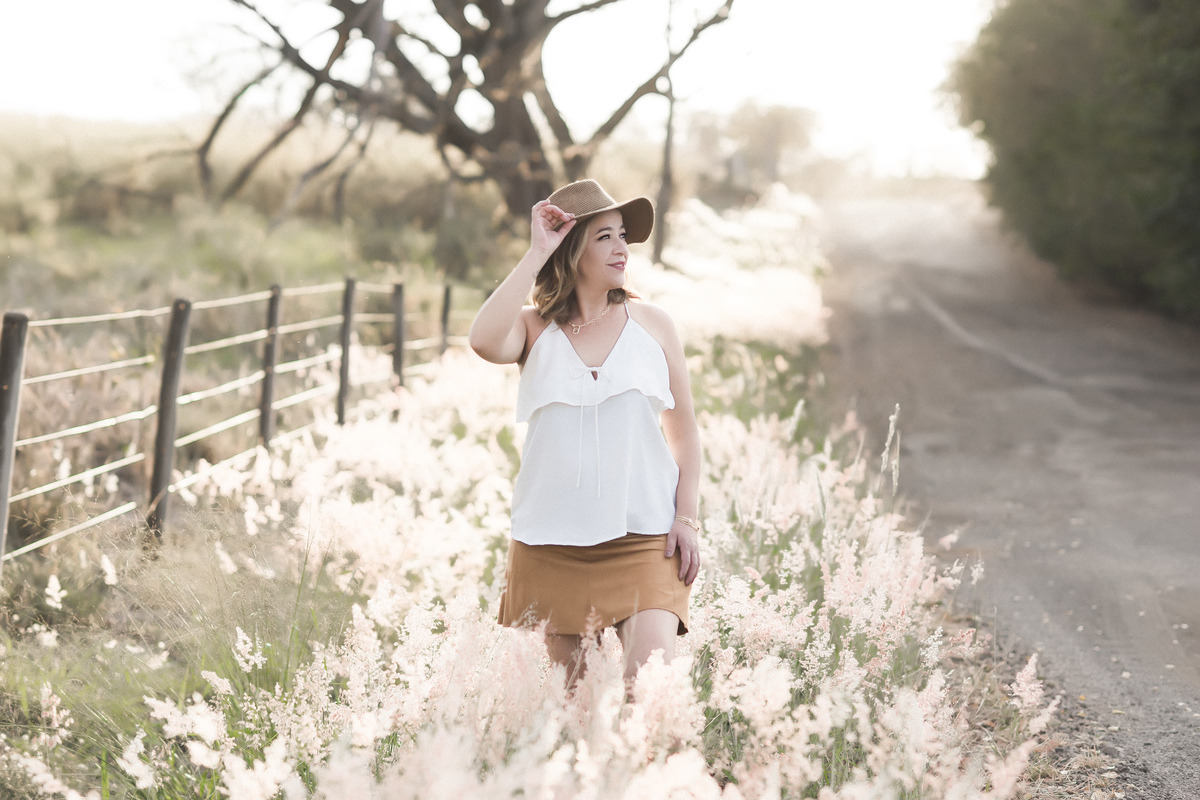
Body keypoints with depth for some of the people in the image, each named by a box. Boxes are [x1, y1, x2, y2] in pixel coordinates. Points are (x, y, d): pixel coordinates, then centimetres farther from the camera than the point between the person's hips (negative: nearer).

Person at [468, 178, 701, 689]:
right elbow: (485, 342, -21)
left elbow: (683, 430, 12)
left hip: (643, 538, 0)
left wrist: (687, 517, 2)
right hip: (550, 543, 1)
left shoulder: (652, 325, 6)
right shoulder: (534, 330, 4)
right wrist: (535, 253, -14)